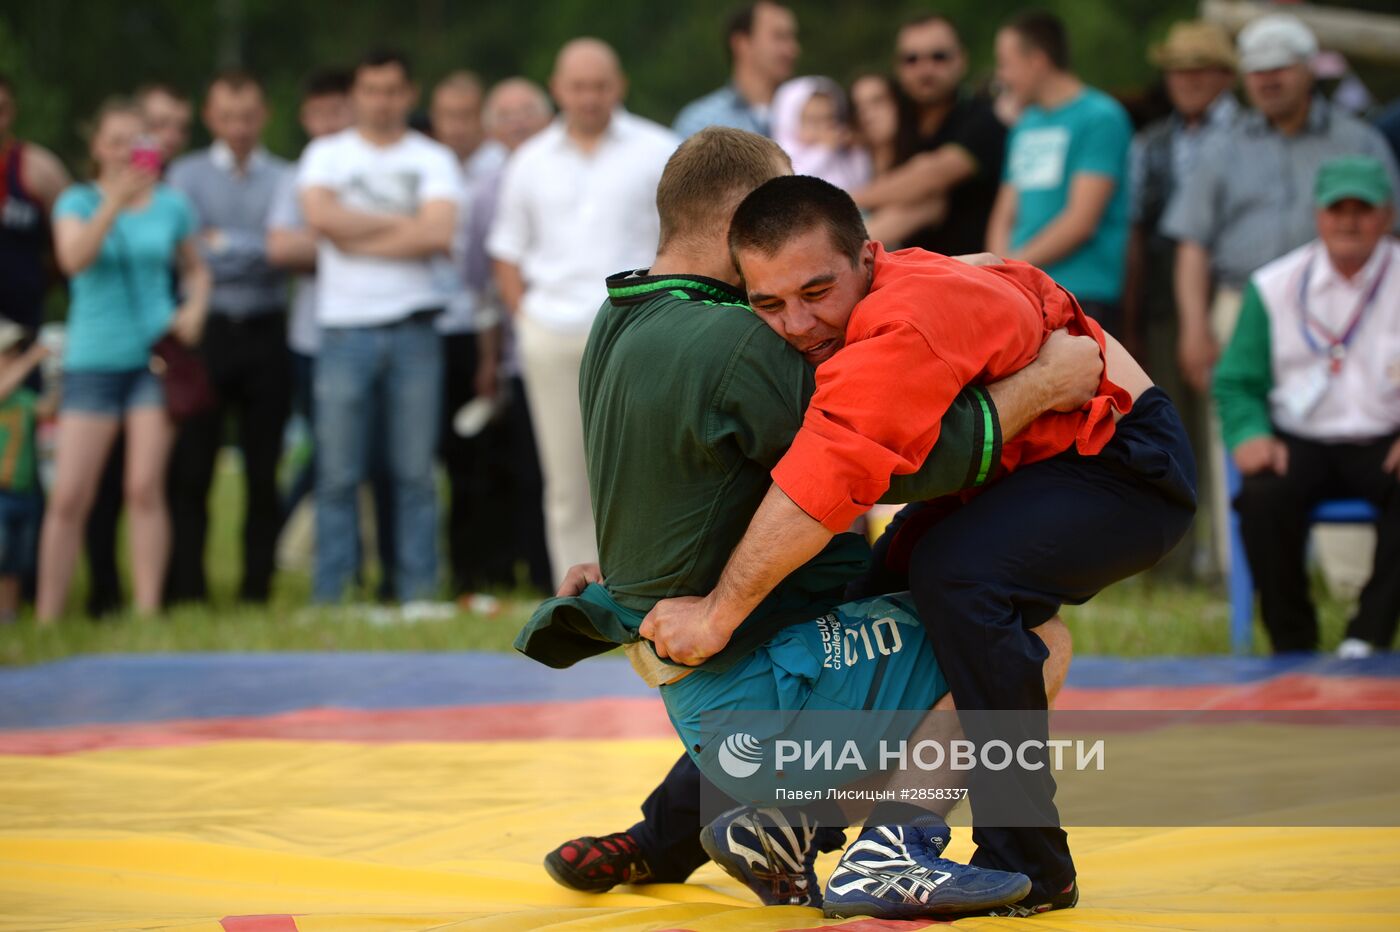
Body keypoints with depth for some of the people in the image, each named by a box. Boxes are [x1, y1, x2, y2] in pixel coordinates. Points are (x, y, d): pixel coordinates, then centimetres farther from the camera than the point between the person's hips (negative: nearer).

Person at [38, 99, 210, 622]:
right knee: (68, 496, -4)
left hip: (155, 354, 1)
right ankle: (47, 616, 3)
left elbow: (196, 270, 19)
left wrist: (194, 309, -1)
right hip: (93, 359, -1)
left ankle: (148, 611, -4)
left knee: (145, 488, -7)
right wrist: (116, 202, -25)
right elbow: (73, 259, -16)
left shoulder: (171, 206, 7)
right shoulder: (78, 202, 2)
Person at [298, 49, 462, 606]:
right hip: (345, 329, 0)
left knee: (415, 472, 0)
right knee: (338, 472, -3)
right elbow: (322, 217, -9)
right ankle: (330, 596, 1)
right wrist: (401, 223, -4)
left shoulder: (433, 160, 9)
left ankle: (419, 593, 5)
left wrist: (357, 238, -5)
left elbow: (439, 234, -7)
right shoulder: (326, 156, 11)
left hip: (414, 329, 0)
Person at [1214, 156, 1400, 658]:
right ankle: (1293, 646, -16)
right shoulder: (1274, 287, 5)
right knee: (1262, 497, -31)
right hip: (1301, 441, 1)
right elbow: (1236, 382, 7)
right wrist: (1250, 435, -14)